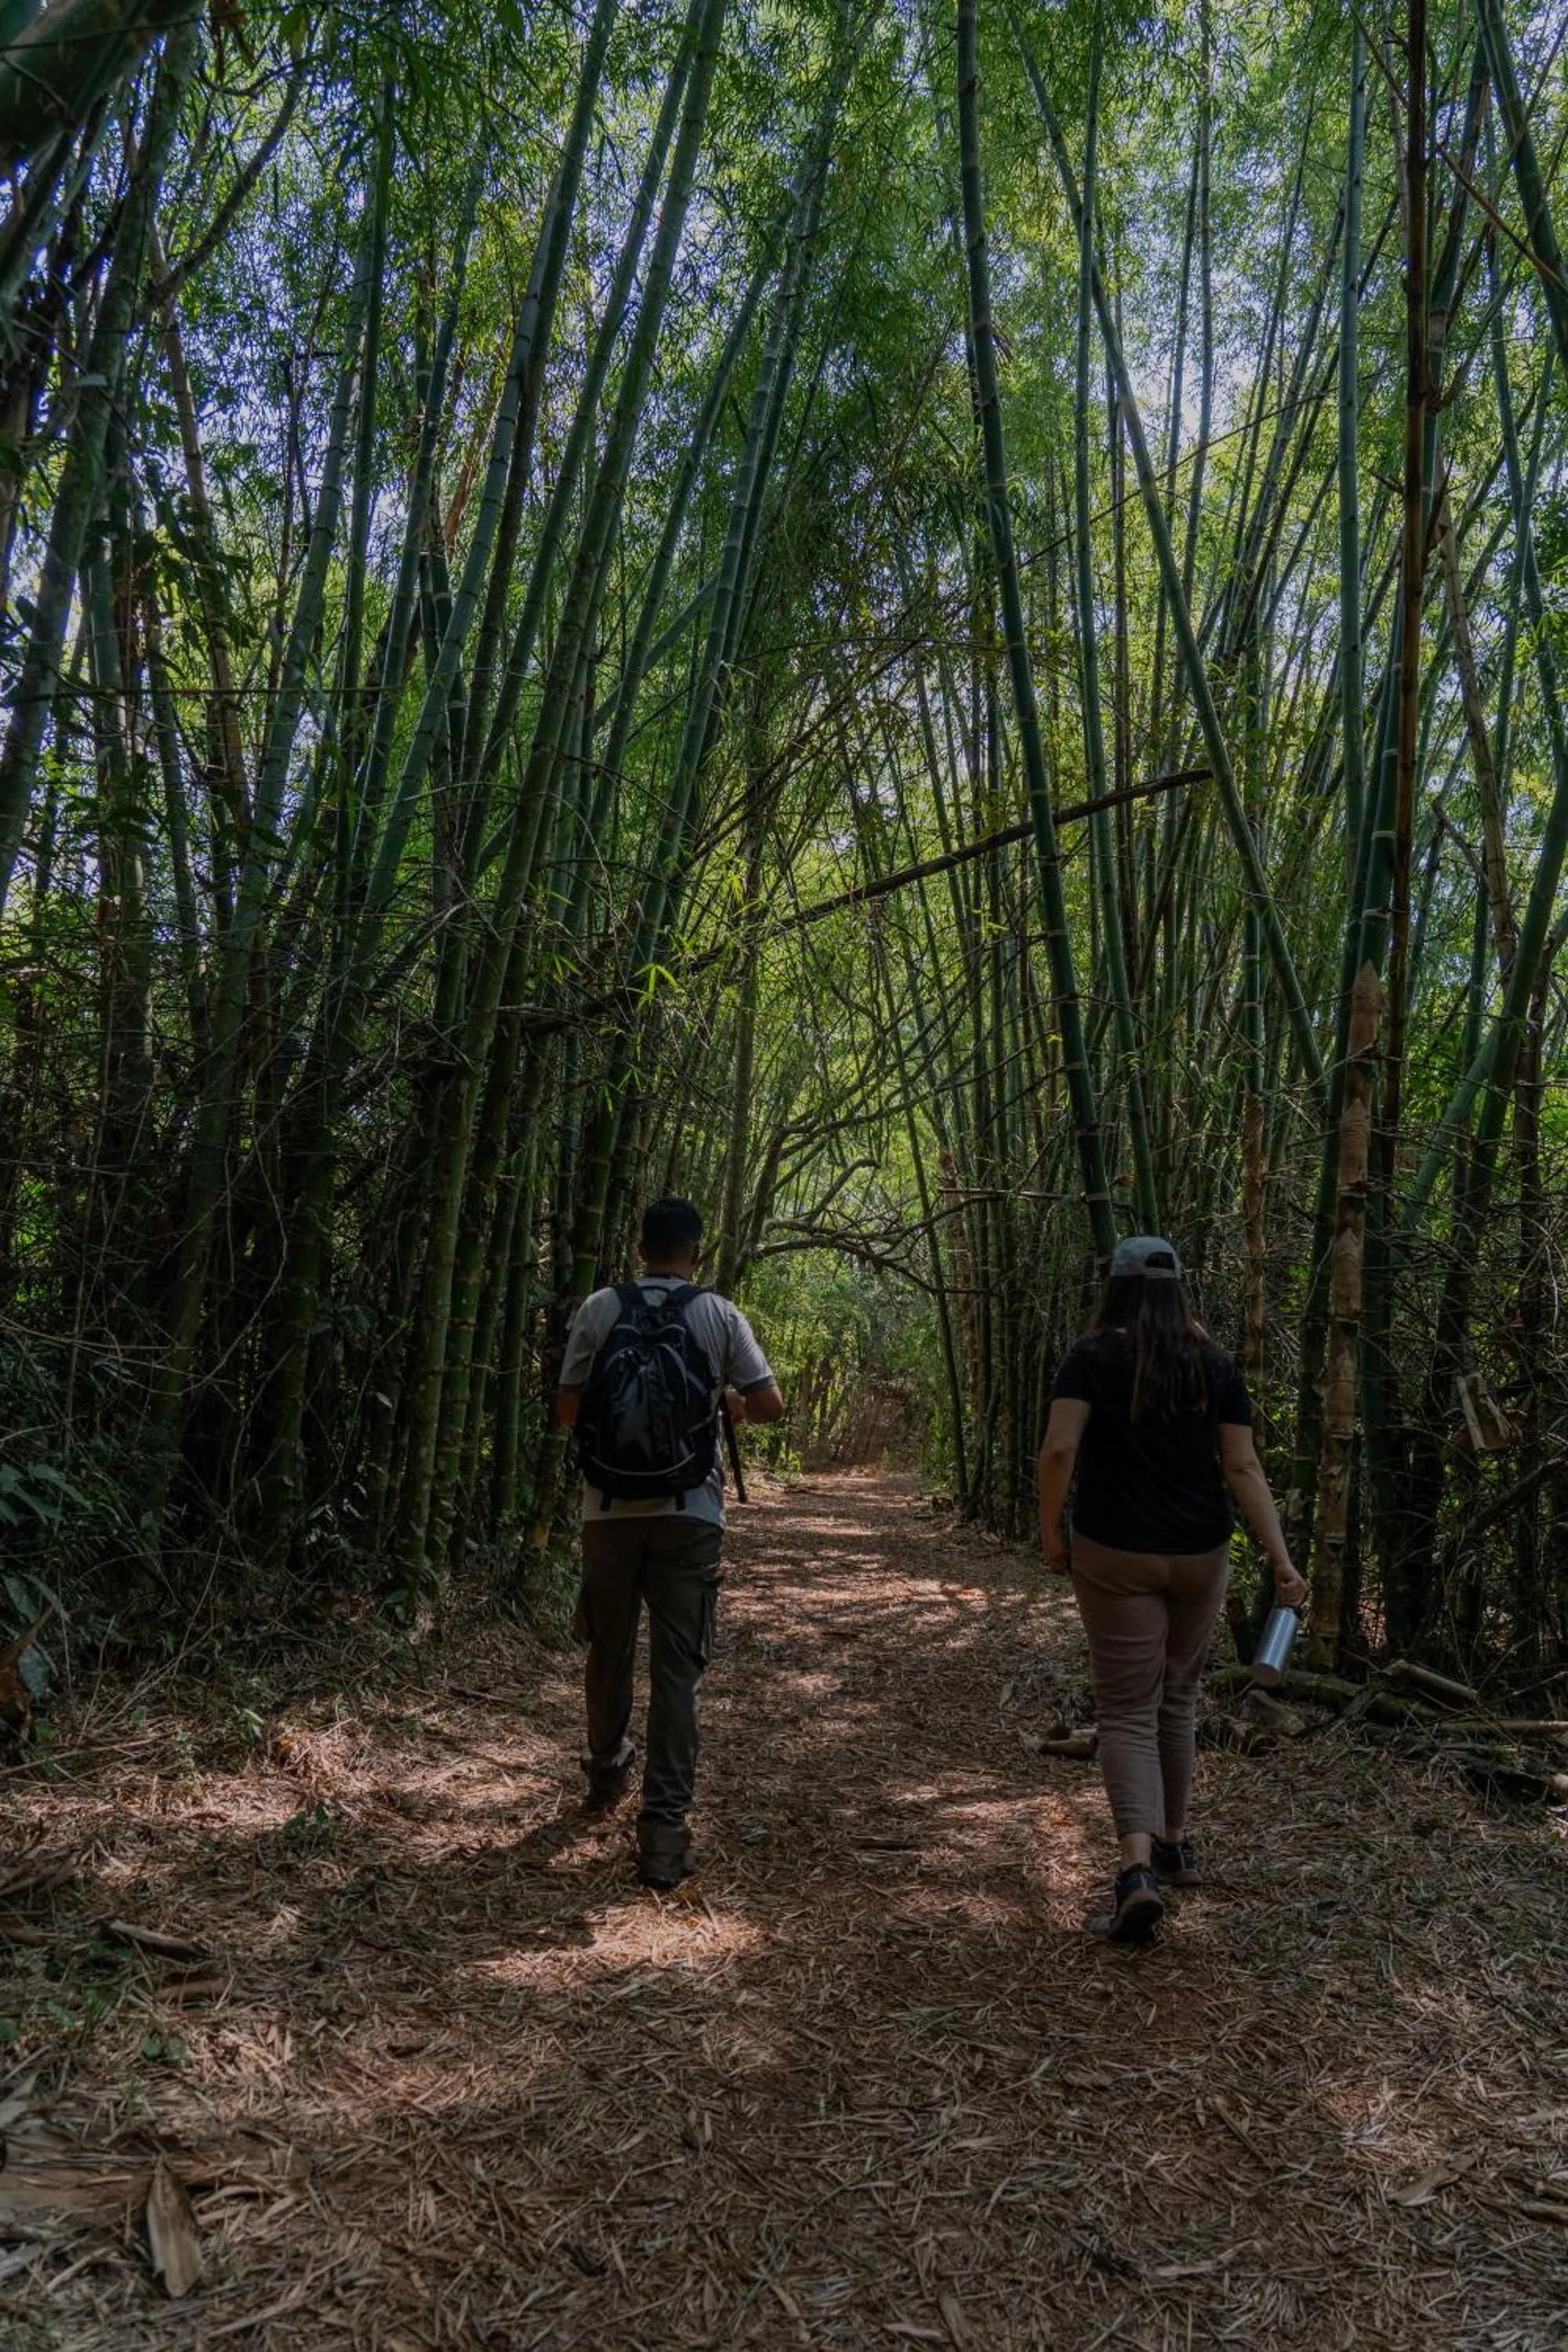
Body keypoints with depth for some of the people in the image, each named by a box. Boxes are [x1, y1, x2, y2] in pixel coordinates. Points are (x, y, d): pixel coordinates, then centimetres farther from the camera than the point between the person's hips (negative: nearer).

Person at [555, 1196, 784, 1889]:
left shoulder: (599, 1309, -2)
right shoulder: (718, 1315, -4)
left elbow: (566, 1410, 1)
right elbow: (771, 1405, -3)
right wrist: (734, 1405, 18)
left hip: (610, 1511, 2)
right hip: (688, 1514, -2)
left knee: (609, 1651, 20)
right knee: (677, 1668, 3)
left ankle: (607, 1773, 42)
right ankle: (664, 1827, 0)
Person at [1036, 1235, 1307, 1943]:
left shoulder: (1093, 1356, -7)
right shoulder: (1214, 1365, 2)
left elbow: (1058, 1451, -18)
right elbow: (1243, 1468, -4)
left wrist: (1050, 1533, -5)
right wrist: (1282, 1560, -5)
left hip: (1116, 1555, -3)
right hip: (1200, 1555, 4)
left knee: (1127, 1710, 1)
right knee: (1177, 1698, 21)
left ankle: (1137, 1868, -16)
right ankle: (1174, 1844, 33)